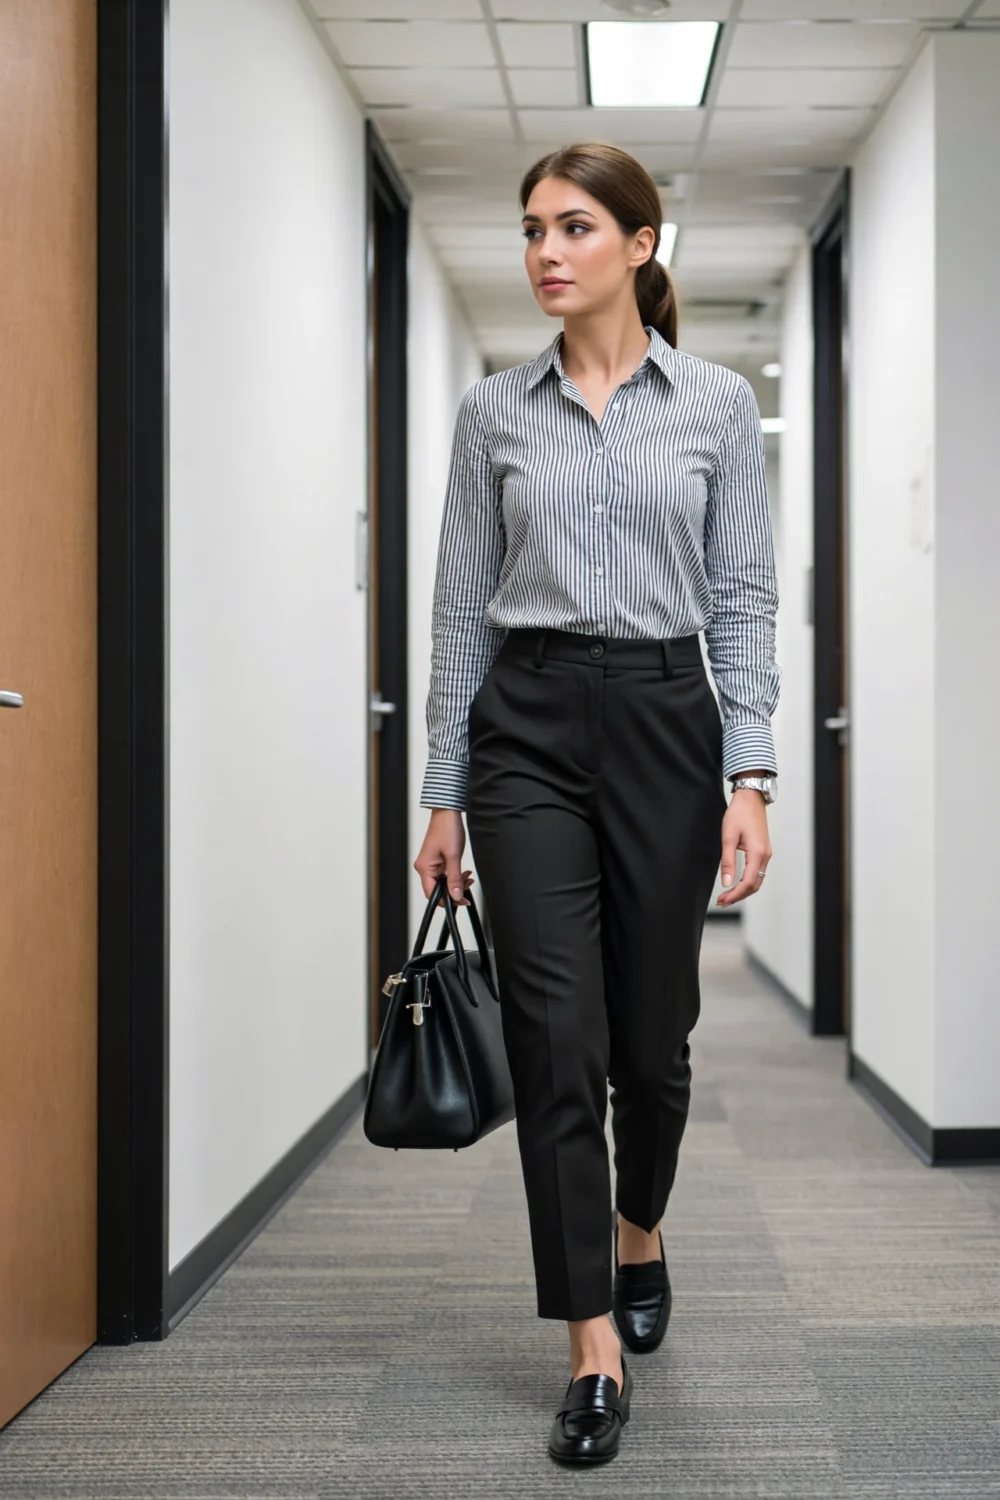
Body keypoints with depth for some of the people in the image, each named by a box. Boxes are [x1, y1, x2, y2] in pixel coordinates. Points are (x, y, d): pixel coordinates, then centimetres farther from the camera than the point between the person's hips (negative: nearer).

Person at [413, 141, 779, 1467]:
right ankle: (594, 1349, 2)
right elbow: (463, 607, 5)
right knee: (556, 1040, -6)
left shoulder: (719, 405, 3)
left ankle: (639, 1235, 40)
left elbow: (743, 599, 0)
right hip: (526, 727, 0)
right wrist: (444, 792, 2)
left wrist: (750, 775, -9)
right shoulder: (493, 412, 5)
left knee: (653, 1032, 10)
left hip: (663, 721, 0)